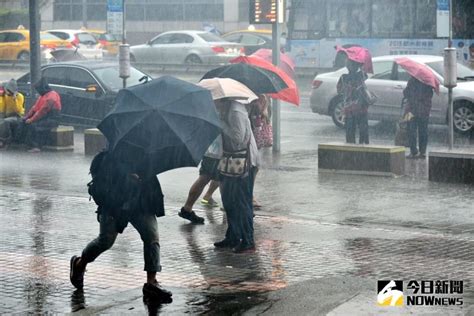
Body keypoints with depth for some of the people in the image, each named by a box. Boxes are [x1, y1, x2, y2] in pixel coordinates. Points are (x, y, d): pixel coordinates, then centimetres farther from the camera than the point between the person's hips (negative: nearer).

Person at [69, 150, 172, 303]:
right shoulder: (110, 157, -13)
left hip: (141, 201, 4)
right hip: (112, 201, -4)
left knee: (152, 236, -12)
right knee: (106, 239, -2)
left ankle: (151, 282, -12)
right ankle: (79, 263, 28)